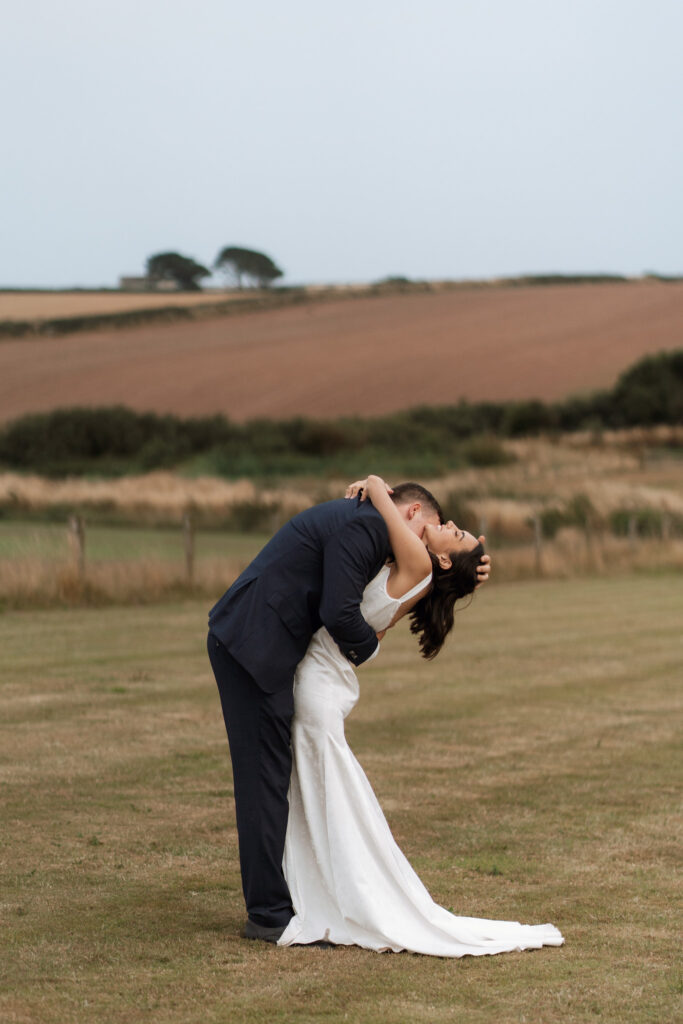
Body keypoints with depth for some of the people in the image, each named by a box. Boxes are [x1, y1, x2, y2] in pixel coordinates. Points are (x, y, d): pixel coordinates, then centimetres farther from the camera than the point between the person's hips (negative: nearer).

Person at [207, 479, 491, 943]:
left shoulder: (356, 519, 18)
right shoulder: (363, 524, -14)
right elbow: (339, 613, -22)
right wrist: (367, 646, -2)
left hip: (242, 643, 11)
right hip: (255, 647, -11)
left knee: (273, 777, 14)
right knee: (265, 778, -6)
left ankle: (271, 903, 21)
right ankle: (269, 914, 0)